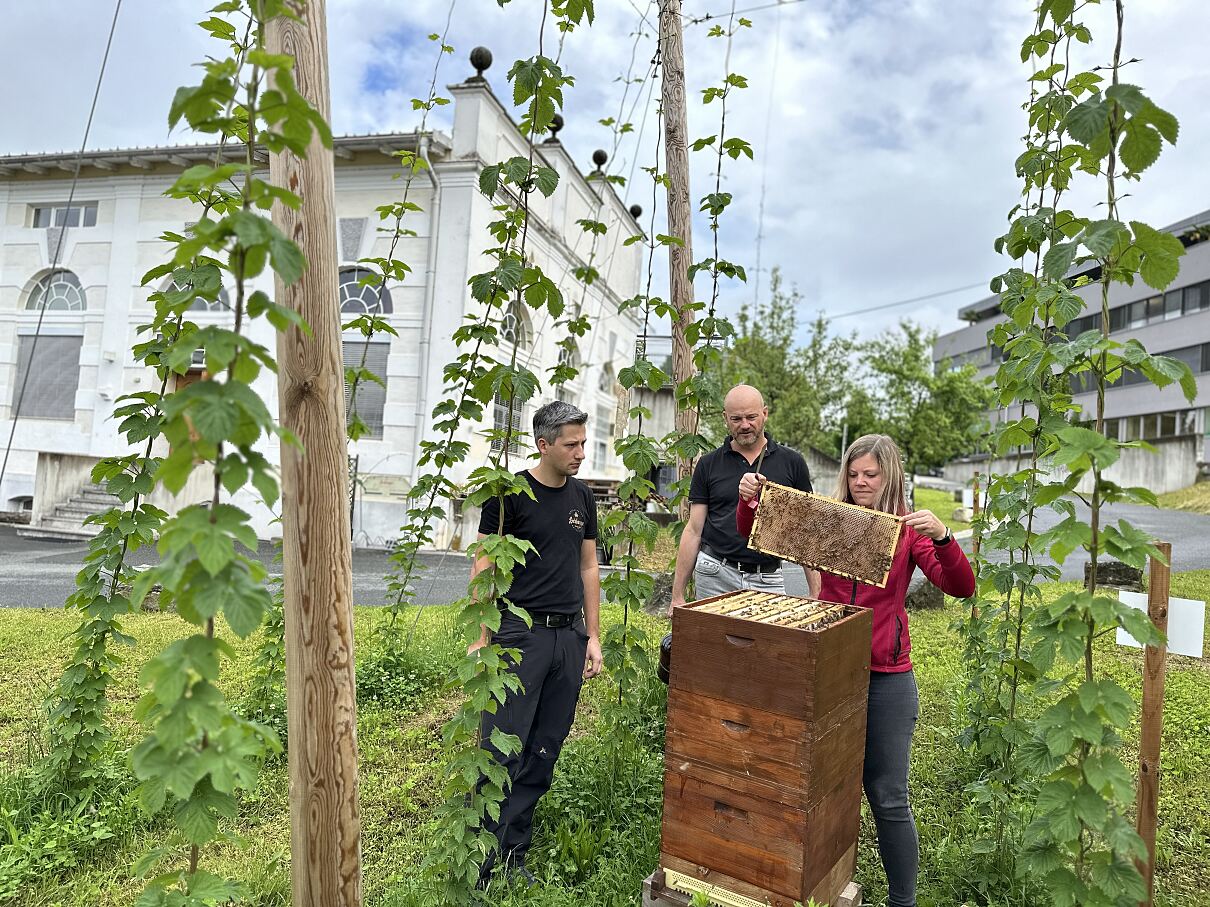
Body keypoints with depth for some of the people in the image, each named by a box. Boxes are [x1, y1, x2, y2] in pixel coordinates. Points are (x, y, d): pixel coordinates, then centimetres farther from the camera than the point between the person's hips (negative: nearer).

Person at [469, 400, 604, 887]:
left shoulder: (582, 498, 10)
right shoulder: (509, 495, -7)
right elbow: (484, 568, -5)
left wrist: (593, 636, 11)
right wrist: (482, 638, -10)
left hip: (569, 637, 6)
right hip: (519, 634, -5)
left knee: (543, 754, 11)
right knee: (503, 750, -3)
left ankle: (513, 852, 25)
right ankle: (480, 860, 11)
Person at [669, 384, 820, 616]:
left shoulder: (792, 462, 4)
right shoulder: (709, 464, 4)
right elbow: (694, 530, 4)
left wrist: (816, 594, -2)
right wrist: (677, 595, 0)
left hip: (769, 579, 0)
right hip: (715, 575, 0)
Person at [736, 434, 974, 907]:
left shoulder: (909, 529, -4)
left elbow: (961, 588, -14)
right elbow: (752, 533, 1)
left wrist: (942, 536, -31)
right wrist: (748, 498, -19)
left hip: (886, 678, -2)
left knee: (888, 798, 9)